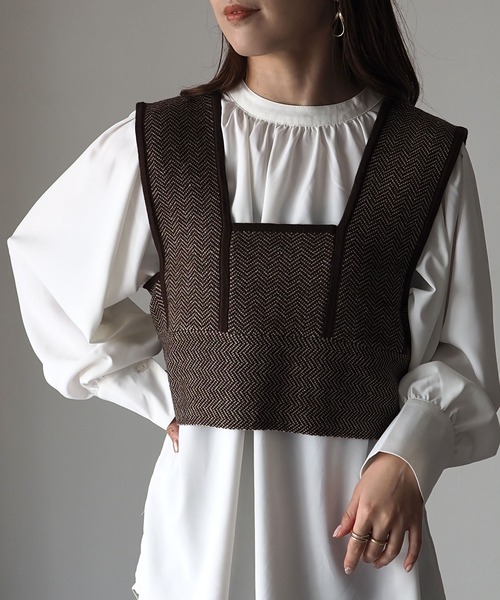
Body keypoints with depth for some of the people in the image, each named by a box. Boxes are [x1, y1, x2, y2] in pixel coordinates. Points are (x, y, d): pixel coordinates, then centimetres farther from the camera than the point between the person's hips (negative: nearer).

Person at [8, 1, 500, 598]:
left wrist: (405, 459, -14)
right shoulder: (156, 145, 1)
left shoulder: (430, 159, 0)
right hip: (205, 511, 1)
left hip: (360, 514, 0)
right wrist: (163, 399, 7)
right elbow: (42, 265, 14)